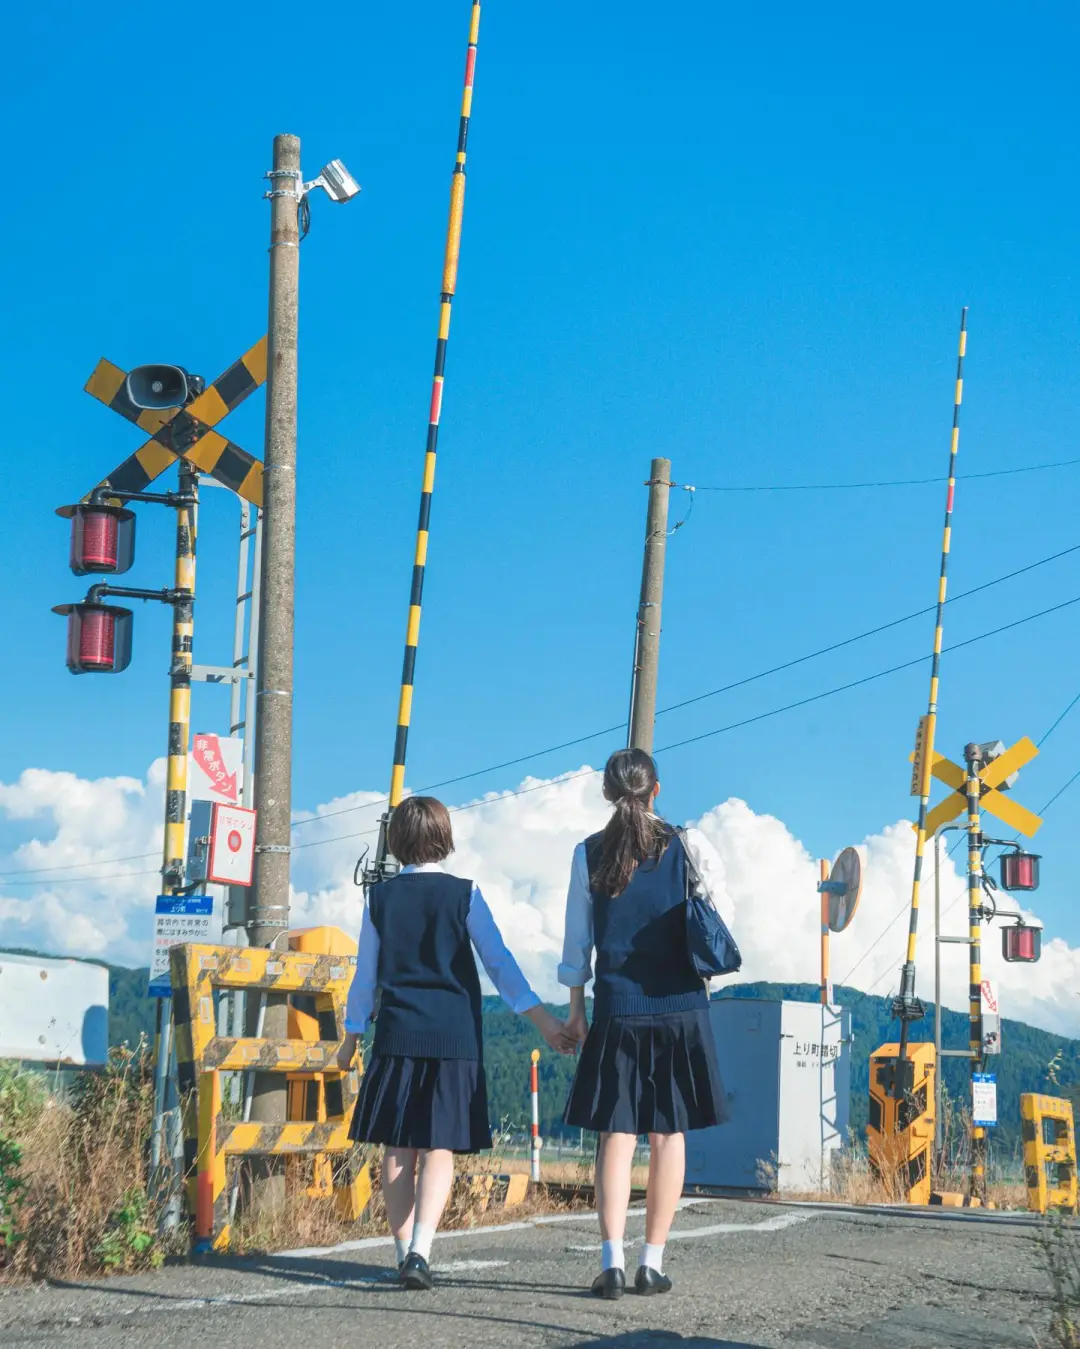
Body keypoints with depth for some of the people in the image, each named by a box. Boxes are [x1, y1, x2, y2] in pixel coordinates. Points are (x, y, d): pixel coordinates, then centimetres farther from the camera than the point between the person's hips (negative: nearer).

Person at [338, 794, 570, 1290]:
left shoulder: (380, 898, 5)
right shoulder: (464, 894, 0)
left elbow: (366, 976, 9)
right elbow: (499, 963, -2)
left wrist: (351, 1038, 20)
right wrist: (542, 1020, 1)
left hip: (397, 1032, 1)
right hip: (454, 1035, -1)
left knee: (397, 1148, 8)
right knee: (439, 1147, -1)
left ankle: (404, 1251, 8)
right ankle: (419, 1249, -16)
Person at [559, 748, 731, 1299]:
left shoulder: (588, 854, 2)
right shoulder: (685, 846, 0)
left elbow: (577, 939, 5)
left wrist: (575, 1010, 11)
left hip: (616, 1010, 0)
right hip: (679, 1006, 0)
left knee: (616, 1133, 2)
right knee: (668, 1133, 5)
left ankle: (612, 1262, -8)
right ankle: (652, 1263, 5)